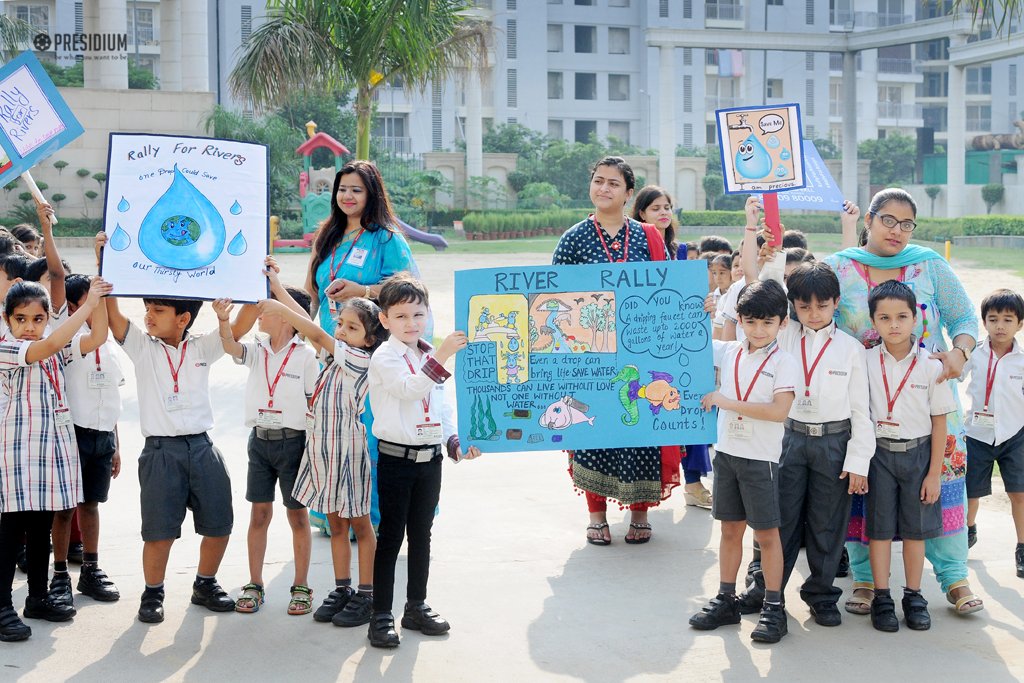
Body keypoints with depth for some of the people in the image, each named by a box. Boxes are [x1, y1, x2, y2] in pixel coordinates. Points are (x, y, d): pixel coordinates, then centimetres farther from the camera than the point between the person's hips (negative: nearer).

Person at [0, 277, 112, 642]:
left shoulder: (56, 351, 11)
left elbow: (97, 337, 6)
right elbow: (48, 345, -26)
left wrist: (101, 299, -8)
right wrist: (88, 303, -25)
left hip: (55, 444, 7)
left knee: (42, 526, 13)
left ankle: (38, 597, 23)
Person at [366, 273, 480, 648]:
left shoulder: (432, 356, 12)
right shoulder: (385, 357, -10)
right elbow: (409, 388, -28)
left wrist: (457, 442, 4)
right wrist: (441, 358, -40)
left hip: (430, 458, 6)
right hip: (396, 458, -6)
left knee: (421, 535, 14)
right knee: (391, 536, -2)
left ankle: (416, 606, 25)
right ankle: (381, 615, 4)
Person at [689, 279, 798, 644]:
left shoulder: (784, 362, -9)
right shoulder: (729, 353, 5)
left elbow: (779, 410, -21)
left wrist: (728, 402, -20)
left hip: (761, 458, -5)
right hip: (727, 451, 5)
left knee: (766, 533, 3)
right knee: (730, 529, 13)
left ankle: (773, 607, 10)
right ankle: (726, 600, 22)